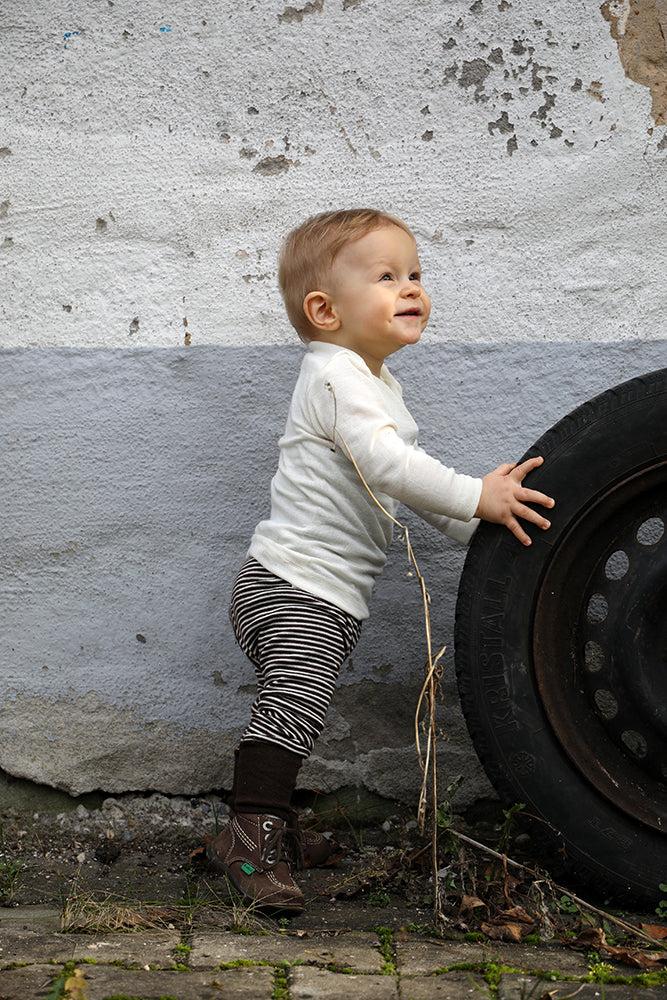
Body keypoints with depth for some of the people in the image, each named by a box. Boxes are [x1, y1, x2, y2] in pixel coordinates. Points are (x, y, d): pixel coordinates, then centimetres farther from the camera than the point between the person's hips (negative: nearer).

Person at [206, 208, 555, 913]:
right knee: (295, 702, -20)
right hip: (295, 586, -10)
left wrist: (477, 528, 21)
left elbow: (403, 477, 26)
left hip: (327, 593, 10)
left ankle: (269, 825, 24)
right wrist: (477, 497, -22)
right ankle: (251, 832, -18)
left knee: (292, 711, 15)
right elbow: (388, 466, -26)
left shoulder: (374, 382, 19)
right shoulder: (335, 374, -15)